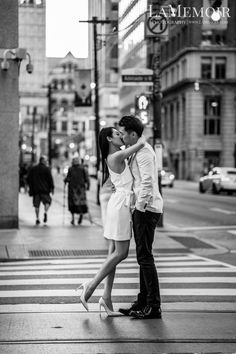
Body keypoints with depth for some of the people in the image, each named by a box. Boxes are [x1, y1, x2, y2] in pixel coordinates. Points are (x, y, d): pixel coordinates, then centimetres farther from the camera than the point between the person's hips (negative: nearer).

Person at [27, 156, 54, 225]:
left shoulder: (33, 169, 9)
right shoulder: (46, 169, -4)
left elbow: (28, 179, 10)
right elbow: (50, 179, -8)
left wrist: (31, 187, 19)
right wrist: (52, 187, -2)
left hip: (35, 189, 3)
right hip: (44, 189, -3)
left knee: (37, 205, 6)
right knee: (47, 201, 10)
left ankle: (37, 218, 1)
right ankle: (46, 212, -15)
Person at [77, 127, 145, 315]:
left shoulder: (115, 157, 14)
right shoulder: (116, 157, -14)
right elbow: (141, 143, -15)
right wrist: (140, 137, 5)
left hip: (119, 203, 10)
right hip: (121, 203, -10)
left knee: (114, 252, 6)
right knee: (120, 253, -7)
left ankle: (107, 297, 5)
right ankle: (91, 285, -3)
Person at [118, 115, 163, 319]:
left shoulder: (144, 152, -15)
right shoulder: (138, 151, 18)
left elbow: (147, 182, -23)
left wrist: (139, 207, -19)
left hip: (147, 209, -11)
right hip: (143, 208, 11)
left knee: (145, 256, -8)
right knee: (143, 256, 12)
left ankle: (154, 306, -5)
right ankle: (143, 302, 18)